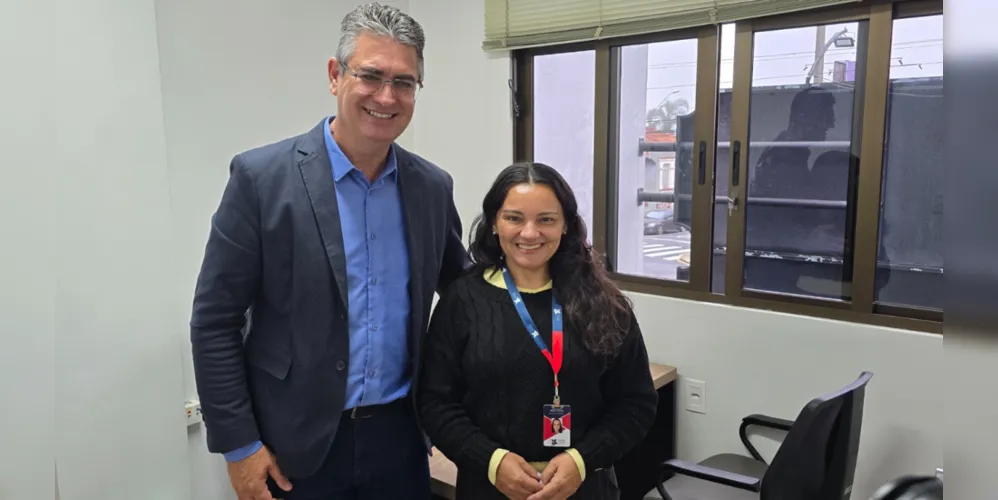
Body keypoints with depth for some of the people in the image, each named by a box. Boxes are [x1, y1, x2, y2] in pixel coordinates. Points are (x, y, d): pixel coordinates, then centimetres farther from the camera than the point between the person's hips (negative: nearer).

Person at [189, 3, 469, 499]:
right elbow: (214, 323, -8)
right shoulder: (262, 177, -12)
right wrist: (238, 444, -9)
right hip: (297, 444, -3)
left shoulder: (432, 186, -1)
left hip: (400, 436, 4)